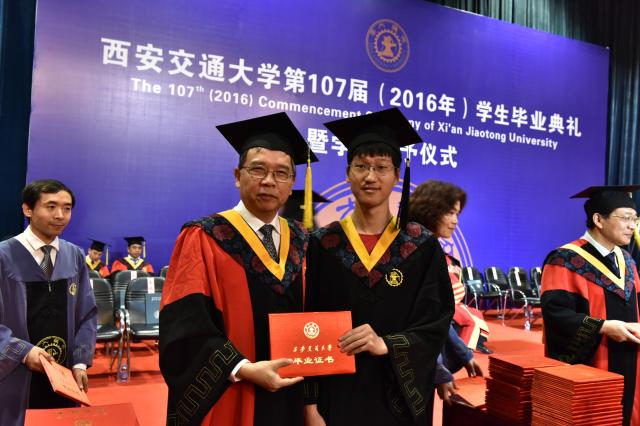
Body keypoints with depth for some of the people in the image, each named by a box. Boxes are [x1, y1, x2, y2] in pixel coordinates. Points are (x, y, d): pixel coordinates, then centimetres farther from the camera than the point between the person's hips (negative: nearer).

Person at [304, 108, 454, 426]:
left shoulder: (423, 246, -3)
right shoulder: (322, 244, -4)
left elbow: (436, 325, -5)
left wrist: (386, 345, -21)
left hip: (398, 400, 1)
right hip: (335, 395, 0)